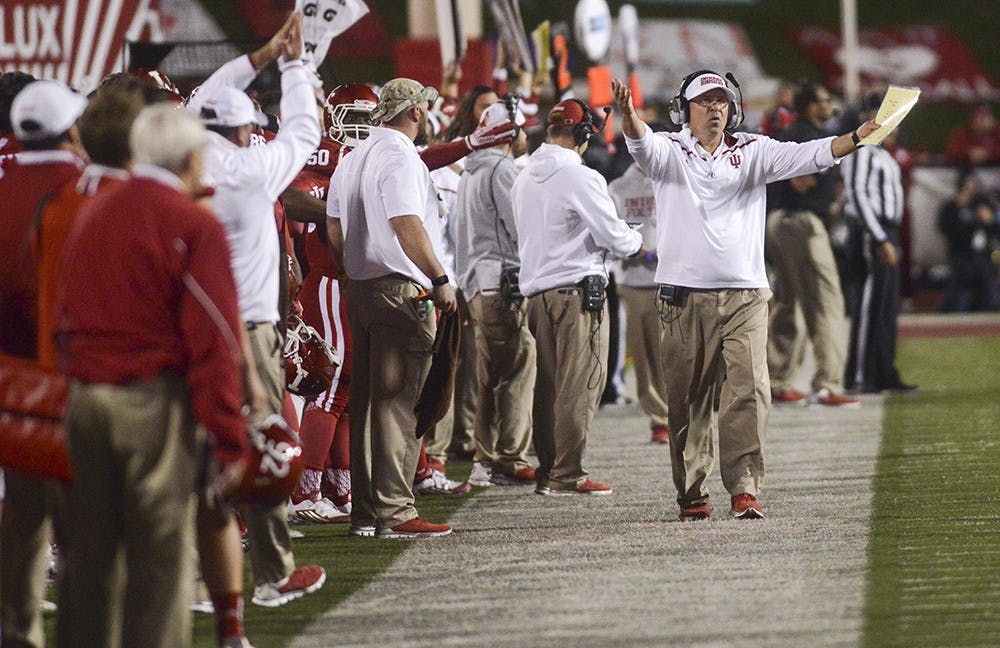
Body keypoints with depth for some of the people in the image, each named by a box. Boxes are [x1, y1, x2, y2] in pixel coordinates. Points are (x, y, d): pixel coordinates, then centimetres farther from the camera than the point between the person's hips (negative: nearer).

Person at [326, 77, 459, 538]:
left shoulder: (353, 159, 15)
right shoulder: (400, 158, -12)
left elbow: (334, 228, 17)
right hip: (401, 289, -9)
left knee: (365, 400, 10)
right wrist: (440, 280, -15)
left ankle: (364, 512, 13)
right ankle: (394, 512, -9)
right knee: (396, 403, -8)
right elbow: (408, 227, -19)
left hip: (360, 288, 9)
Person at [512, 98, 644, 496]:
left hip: (536, 292, 8)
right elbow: (613, 235, -10)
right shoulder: (581, 178, -12)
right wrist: (637, 243, 13)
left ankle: (546, 471, 13)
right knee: (579, 387, -6)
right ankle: (566, 475, -8)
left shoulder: (524, 180, 13)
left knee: (547, 385, 11)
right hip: (578, 288, -8)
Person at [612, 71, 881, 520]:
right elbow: (642, 143, -16)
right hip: (685, 298, -1)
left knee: (748, 391, -10)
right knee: (687, 399, 2)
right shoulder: (670, 152, 6)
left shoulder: (752, 153, 11)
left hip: (745, 297, 1)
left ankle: (744, 489, -10)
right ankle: (692, 495, 10)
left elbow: (811, 155, -1)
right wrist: (628, 114, -40)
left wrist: (860, 136, -18)